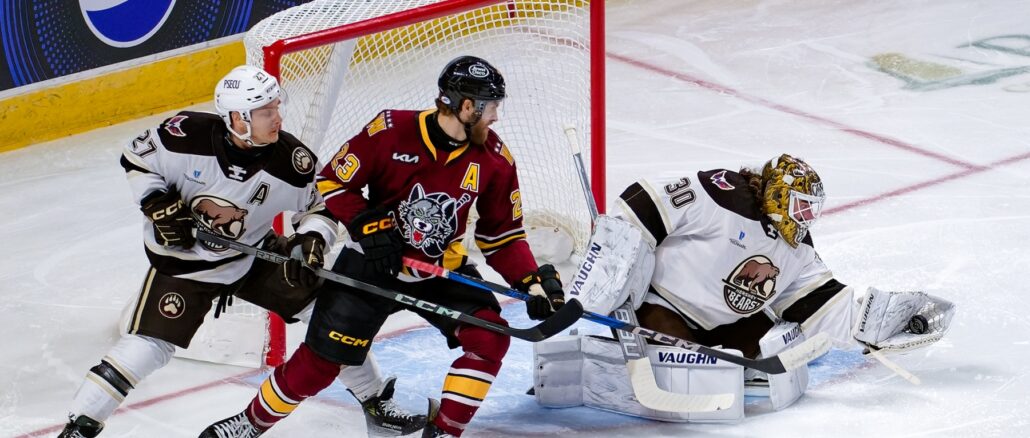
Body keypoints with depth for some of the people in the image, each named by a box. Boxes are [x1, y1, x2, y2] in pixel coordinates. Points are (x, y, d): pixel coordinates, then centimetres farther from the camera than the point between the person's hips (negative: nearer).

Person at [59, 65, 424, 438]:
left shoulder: (291, 160, -20)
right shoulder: (186, 134, -26)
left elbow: (320, 203, -2)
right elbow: (136, 160, -8)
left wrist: (312, 239, -21)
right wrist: (159, 206, -19)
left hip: (255, 254, 3)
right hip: (183, 258, -3)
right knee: (148, 345, -13)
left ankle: (373, 398, 18)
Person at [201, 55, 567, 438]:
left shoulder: (494, 160, -9)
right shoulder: (392, 131, -20)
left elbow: (502, 236, 0)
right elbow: (333, 183, -9)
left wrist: (534, 280, -13)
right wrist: (369, 226, -21)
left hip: (442, 271, 3)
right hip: (372, 265, -3)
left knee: (489, 339, -17)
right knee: (320, 362, -2)